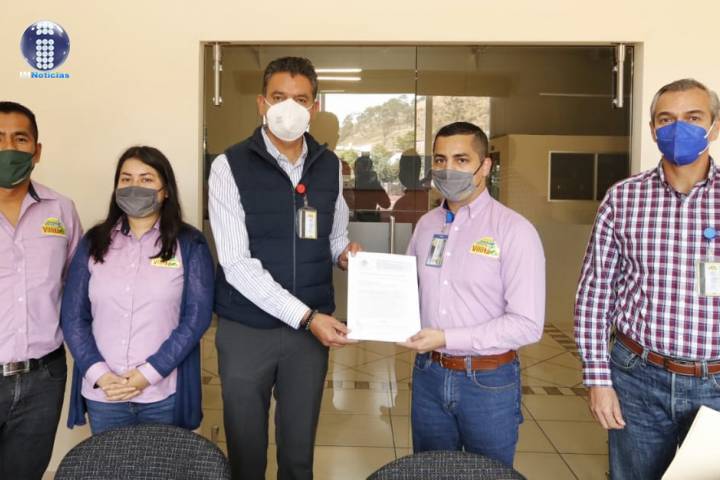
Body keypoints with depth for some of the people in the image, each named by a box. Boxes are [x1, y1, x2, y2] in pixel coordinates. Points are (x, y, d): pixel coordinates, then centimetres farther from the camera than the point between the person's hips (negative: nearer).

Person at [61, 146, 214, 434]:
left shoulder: (189, 243, -3)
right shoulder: (94, 242, 5)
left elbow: (197, 315, -8)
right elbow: (73, 315, 3)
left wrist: (149, 374, -15)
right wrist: (98, 373, -9)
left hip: (164, 394, -2)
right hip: (101, 394, 2)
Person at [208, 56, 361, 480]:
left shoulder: (330, 166, 3)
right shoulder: (231, 166, -9)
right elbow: (237, 264, -16)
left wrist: (345, 253, -8)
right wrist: (305, 316, -20)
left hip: (312, 327, 3)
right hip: (246, 330, -3)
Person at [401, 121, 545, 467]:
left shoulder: (514, 230, -14)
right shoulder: (426, 224, 5)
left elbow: (527, 325, -19)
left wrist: (447, 338, -22)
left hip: (488, 382, -5)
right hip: (428, 374, 5)